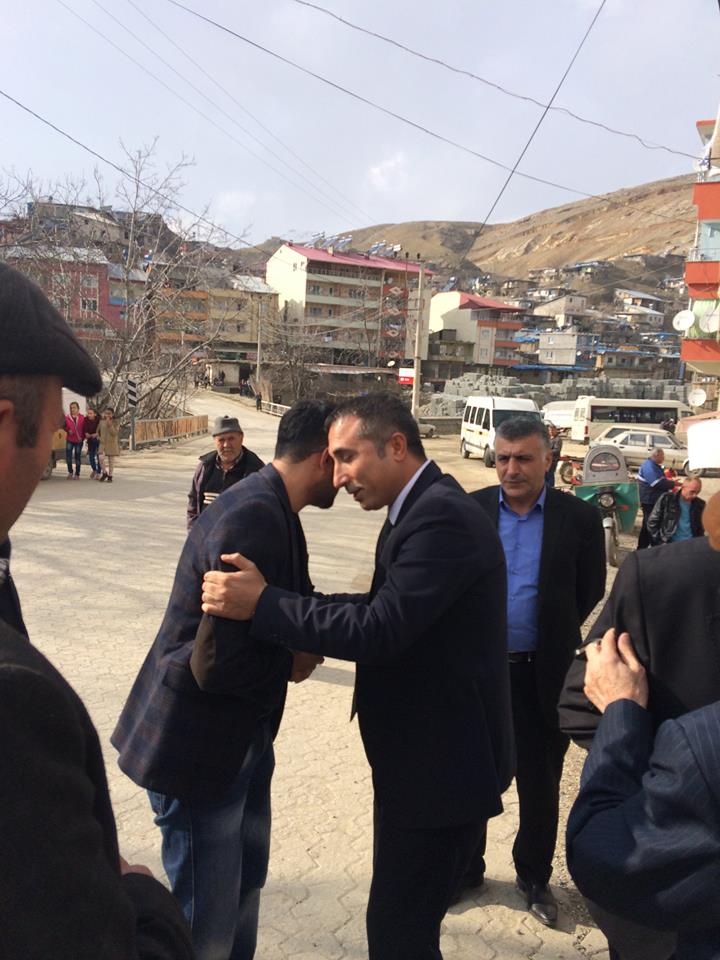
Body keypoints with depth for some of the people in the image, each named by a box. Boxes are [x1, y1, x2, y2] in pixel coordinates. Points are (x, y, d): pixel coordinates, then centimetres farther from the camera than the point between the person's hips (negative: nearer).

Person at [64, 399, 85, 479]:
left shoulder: (82, 418, -2)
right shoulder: (67, 417, 0)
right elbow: (64, 426, 11)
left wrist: (82, 437, -12)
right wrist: (68, 430, -10)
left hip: (79, 441, -1)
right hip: (70, 440, 1)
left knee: (78, 457, 6)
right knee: (68, 456, -5)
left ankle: (77, 474, 17)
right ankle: (70, 472, 16)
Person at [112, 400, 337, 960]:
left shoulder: (271, 507, 3)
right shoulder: (254, 519, -29)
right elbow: (218, 663, -30)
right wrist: (292, 666, -13)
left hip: (243, 733, 10)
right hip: (199, 745, -9)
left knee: (246, 879, 26)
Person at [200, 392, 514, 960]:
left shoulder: (441, 515, -24)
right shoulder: (426, 508, 8)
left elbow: (380, 629, -29)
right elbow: (388, 612, 10)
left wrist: (263, 604, -25)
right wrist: (306, 635, 1)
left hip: (440, 764, -10)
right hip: (427, 754, 10)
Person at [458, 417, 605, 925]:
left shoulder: (579, 517, -7)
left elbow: (591, 592, 2)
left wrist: (554, 636, 2)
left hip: (542, 673, 0)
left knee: (540, 784, 16)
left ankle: (535, 877, 39)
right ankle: (465, 867, 39)